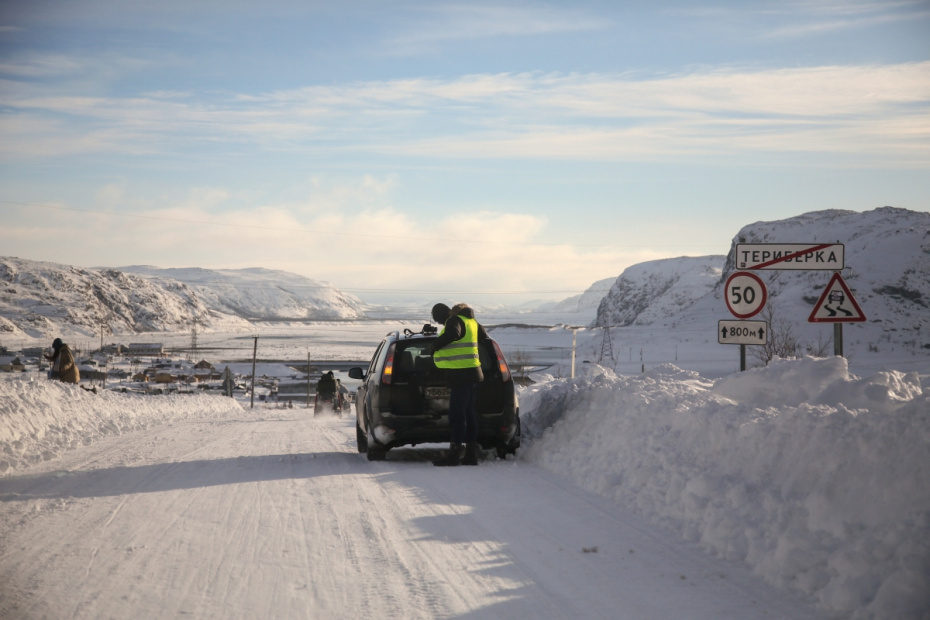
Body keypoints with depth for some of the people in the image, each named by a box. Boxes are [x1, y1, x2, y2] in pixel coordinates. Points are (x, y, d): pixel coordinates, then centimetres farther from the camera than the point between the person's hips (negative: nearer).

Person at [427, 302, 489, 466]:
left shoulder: (454, 320, -11)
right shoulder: (471, 320, 17)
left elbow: (452, 334, -32)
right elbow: (483, 336, 29)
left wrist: (435, 345, -20)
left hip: (460, 374, -10)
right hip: (473, 373, 10)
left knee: (457, 415, -8)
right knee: (469, 413, 13)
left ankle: (454, 454, -8)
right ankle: (471, 454, 16)